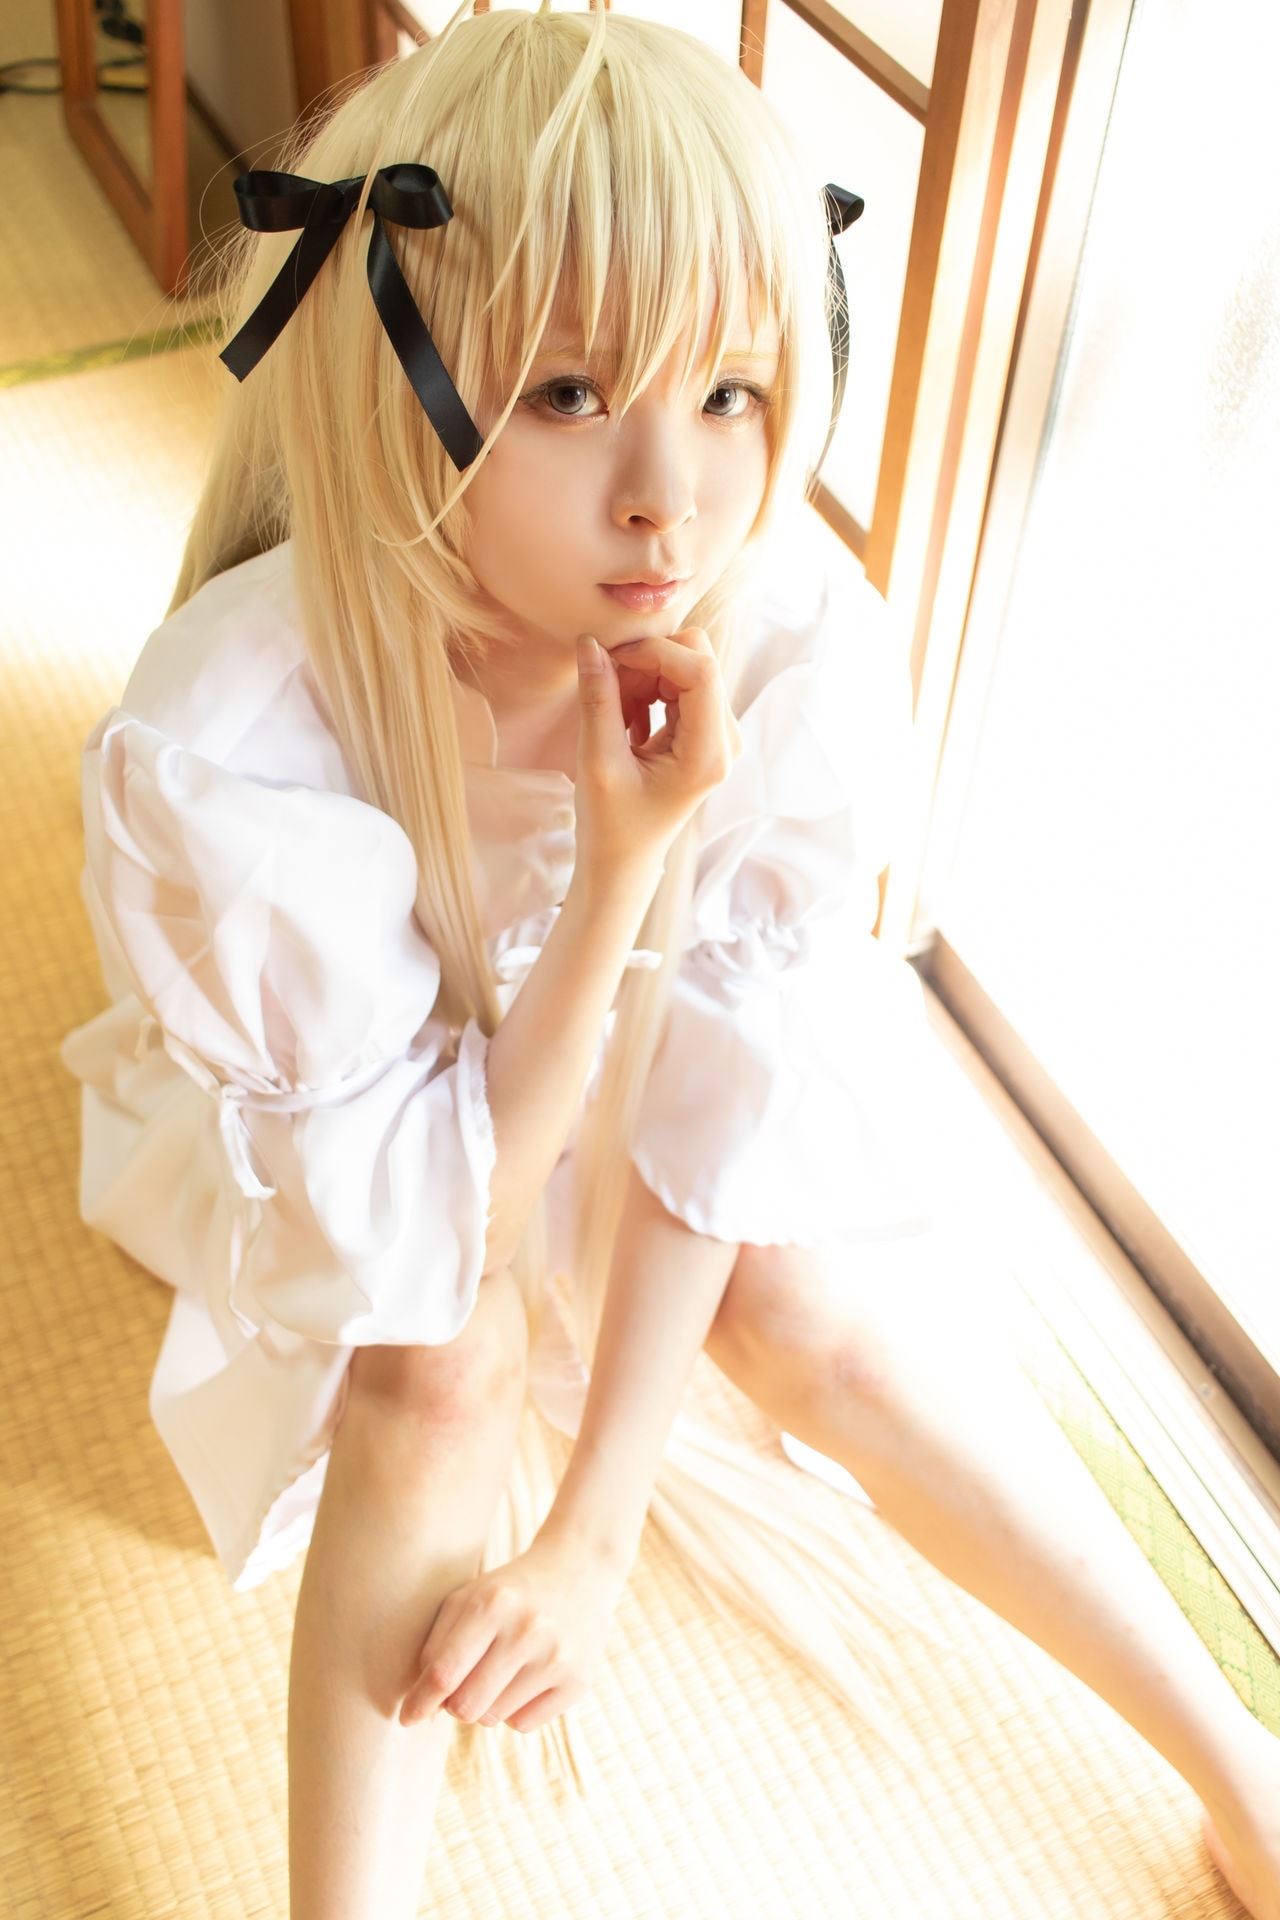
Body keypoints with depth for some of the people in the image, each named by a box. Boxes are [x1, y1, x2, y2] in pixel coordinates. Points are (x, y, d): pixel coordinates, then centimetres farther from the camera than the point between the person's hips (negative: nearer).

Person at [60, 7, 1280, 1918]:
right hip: (315, 1106, -1)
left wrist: (593, 1530, -22)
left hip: (592, 1035, 2)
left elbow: (725, 1095, -23)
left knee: (819, 1299, -17)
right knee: (438, 1367, -29)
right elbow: (432, 1220, -30)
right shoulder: (218, 746, -37)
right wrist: (622, 863, -42)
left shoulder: (803, 658, -29)